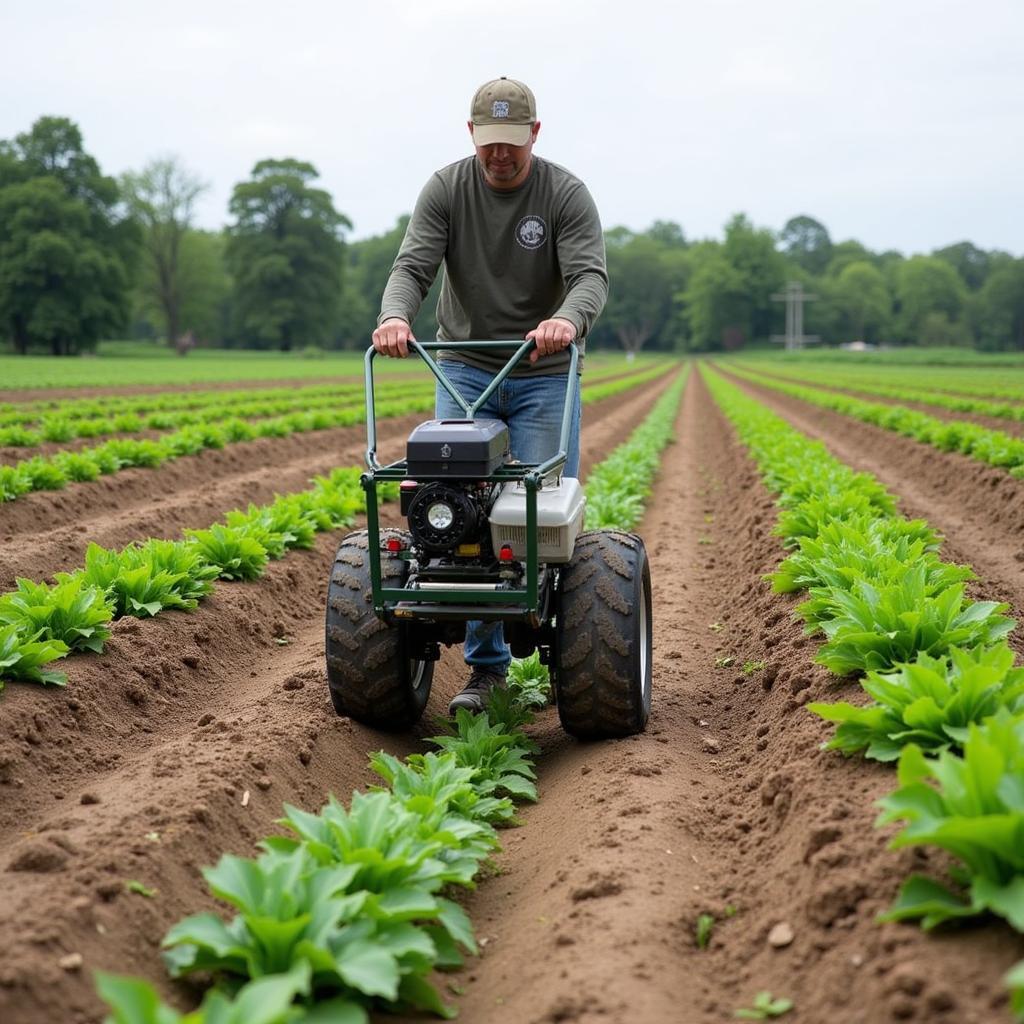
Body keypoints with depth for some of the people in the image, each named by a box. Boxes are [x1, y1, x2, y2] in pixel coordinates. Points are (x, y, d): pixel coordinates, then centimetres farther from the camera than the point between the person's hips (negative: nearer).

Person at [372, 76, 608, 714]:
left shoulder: (566, 194, -9)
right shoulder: (446, 189, -3)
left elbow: (591, 277, -21)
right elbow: (413, 266, -13)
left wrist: (567, 320, -45)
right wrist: (395, 316, -36)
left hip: (544, 375, -1)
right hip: (465, 370, 2)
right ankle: (486, 662, 1)